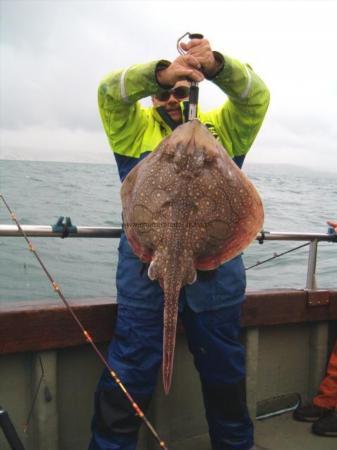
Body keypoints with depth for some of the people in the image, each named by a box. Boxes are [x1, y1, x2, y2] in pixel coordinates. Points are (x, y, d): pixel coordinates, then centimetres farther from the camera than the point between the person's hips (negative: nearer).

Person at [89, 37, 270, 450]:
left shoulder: (222, 127, 11)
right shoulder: (136, 128, 8)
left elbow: (256, 95, -4)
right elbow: (109, 90, -7)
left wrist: (216, 65, -23)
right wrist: (160, 72, -25)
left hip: (216, 273, 2)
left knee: (225, 372, 18)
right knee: (129, 374, 3)